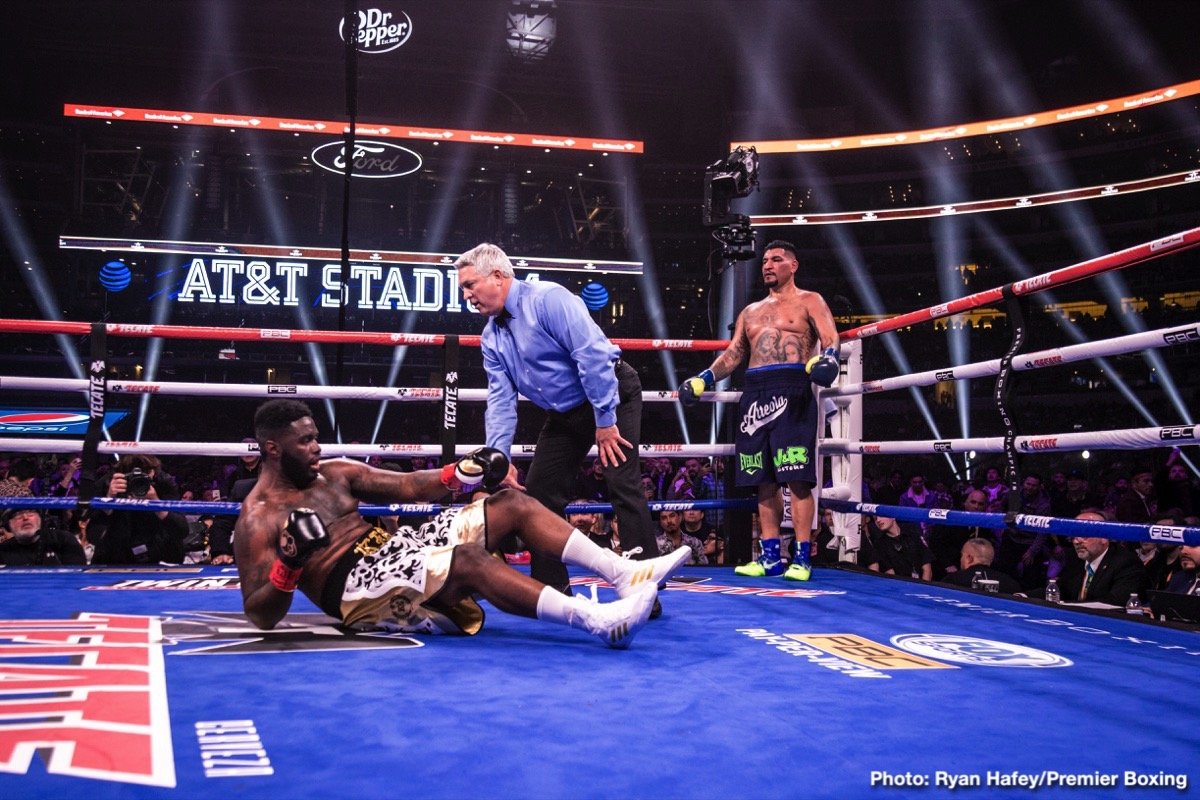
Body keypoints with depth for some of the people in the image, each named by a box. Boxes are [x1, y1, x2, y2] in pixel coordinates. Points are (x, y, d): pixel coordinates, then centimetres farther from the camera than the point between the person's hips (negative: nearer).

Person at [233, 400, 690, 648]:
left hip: (391, 551, 8)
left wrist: (460, 475, 1)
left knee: (512, 504, -5)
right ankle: (600, 621, -48)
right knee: (469, 559, -35)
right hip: (353, 591, -8)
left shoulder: (335, 473, 15)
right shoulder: (258, 519, -5)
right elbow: (260, 615, -10)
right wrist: (289, 565, -28)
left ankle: (625, 574, -17)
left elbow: (405, 486, 16)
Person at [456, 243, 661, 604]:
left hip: (613, 395, -8)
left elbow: (593, 355, -27)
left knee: (623, 484, -16)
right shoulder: (491, 338, 2)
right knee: (538, 493, 4)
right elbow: (500, 400, -2)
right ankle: (551, 589, 13)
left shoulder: (547, 299, -23)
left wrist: (605, 421, -26)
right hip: (564, 414, 9)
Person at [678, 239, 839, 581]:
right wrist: (702, 380, 8)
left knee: (797, 478, -10)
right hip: (755, 394, 6)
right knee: (764, 481, 6)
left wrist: (826, 359, -28)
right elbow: (732, 355, 23)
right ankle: (770, 556, 12)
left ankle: (802, 558, -8)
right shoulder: (750, 312, 26)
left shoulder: (809, 301, 9)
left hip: (792, 390, -6)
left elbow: (830, 339, -5)